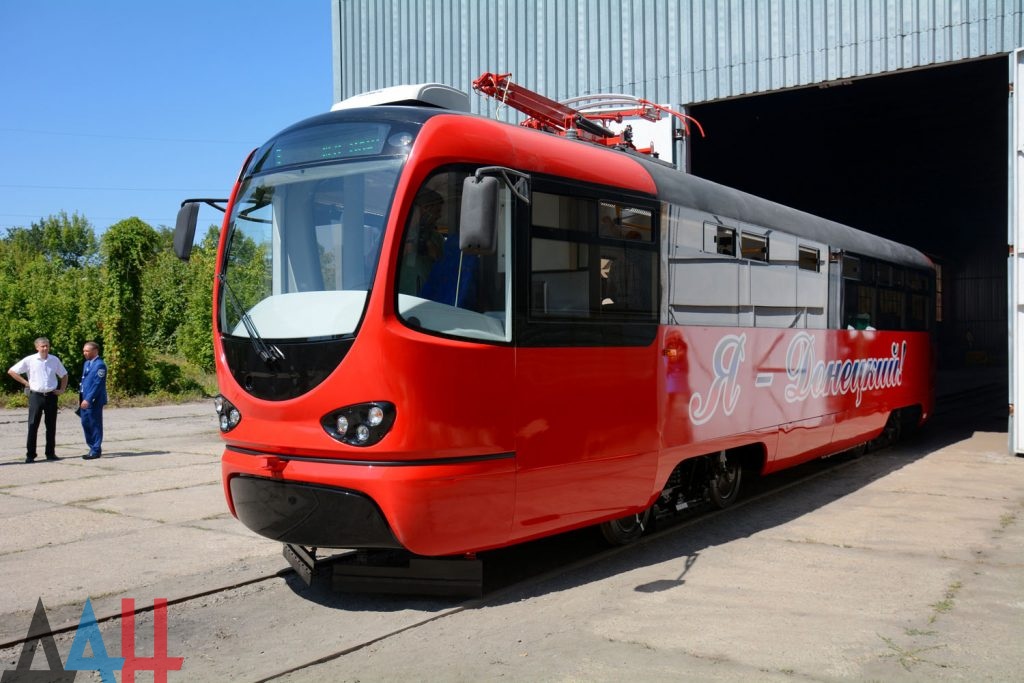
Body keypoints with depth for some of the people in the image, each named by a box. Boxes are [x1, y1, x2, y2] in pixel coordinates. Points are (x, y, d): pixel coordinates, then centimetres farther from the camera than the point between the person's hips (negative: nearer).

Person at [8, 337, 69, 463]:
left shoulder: (55, 360, 6)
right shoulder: (29, 360, -2)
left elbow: (64, 375, 20)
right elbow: (11, 371, 3)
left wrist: (62, 389, 9)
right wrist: (25, 382, -2)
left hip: (51, 396, 3)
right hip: (36, 395, -3)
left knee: (51, 426, 7)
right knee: (33, 426, -1)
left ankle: (50, 453, 15)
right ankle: (30, 455, 3)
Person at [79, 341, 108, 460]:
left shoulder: (99, 365, -14)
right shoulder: (87, 363, 15)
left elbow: (98, 384, -19)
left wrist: (88, 399, -22)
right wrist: (81, 397, 16)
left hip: (94, 400, -9)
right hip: (85, 399, 9)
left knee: (95, 425, -1)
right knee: (86, 423, 12)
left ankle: (96, 451, 6)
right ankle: (93, 448, 22)